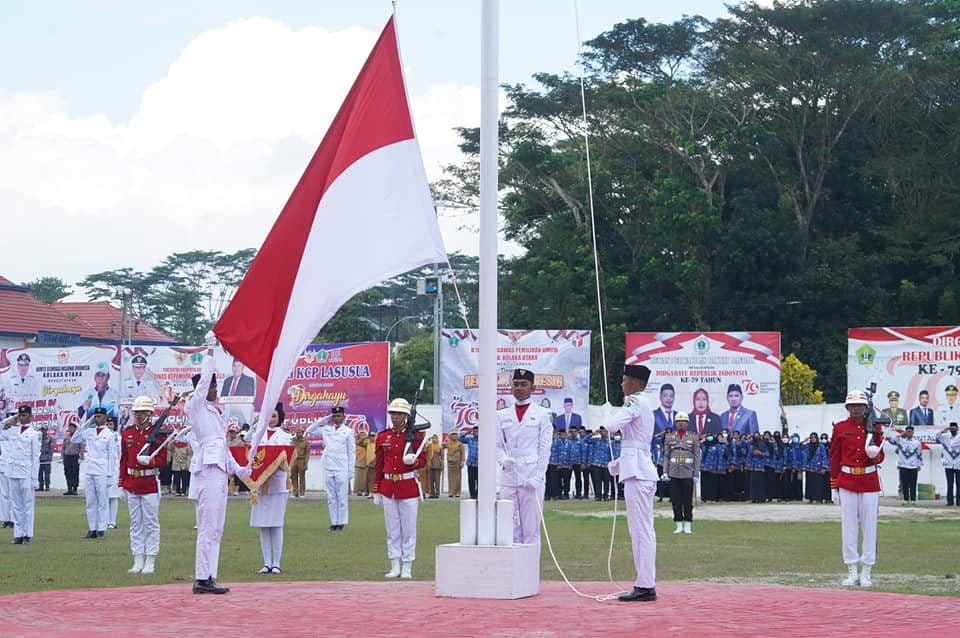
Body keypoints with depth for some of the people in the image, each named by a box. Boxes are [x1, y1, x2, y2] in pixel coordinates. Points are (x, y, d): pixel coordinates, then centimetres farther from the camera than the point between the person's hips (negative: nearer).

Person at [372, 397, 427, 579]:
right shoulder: (383, 437, 6)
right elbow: (378, 465, 10)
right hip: (388, 487, 3)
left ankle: (407, 568, 7)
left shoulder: (415, 436, -2)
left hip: (408, 487, -3)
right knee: (392, 530, 7)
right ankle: (395, 567, 13)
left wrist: (413, 461, -21)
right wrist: (376, 491, 9)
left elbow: (423, 460, 2)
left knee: (408, 529, 1)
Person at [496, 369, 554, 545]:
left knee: (531, 526, -4)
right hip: (509, 475, 3)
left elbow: (545, 448, 1)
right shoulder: (503, 415, 13)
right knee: (509, 526, 3)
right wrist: (503, 459, -9)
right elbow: (497, 444, 14)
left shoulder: (541, 414, 4)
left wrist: (538, 476, -9)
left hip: (531, 477, -3)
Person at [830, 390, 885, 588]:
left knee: (869, 526, 1)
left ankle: (866, 573, 7)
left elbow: (881, 458, 7)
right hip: (847, 481, 0)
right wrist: (834, 487, 3)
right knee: (849, 526, 1)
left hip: (870, 482, 0)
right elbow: (834, 458, 6)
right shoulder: (840, 428, 4)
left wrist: (874, 454, -18)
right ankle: (852, 572, 7)